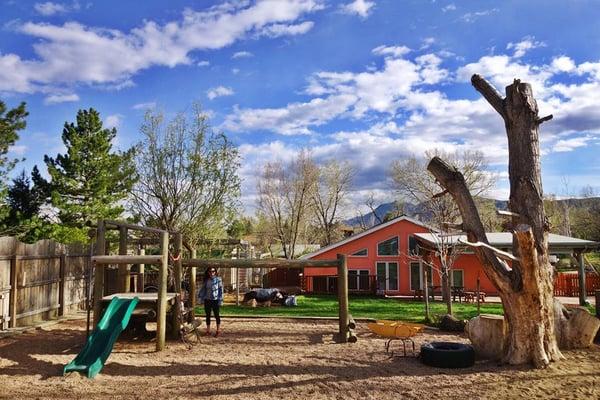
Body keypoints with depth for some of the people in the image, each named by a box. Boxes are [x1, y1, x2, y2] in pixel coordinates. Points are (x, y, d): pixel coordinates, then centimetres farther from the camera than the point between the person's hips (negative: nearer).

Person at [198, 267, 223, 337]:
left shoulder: (218, 279, -6)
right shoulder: (206, 280, 5)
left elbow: (221, 289, -7)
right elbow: (203, 289, 12)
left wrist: (220, 300, -11)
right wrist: (200, 297, 3)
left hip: (215, 300, -4)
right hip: (207, 300, 4)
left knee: (216, 315, 4)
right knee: (208, 315, 10)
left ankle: (218, 330, 14)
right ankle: (208, 330, 20)